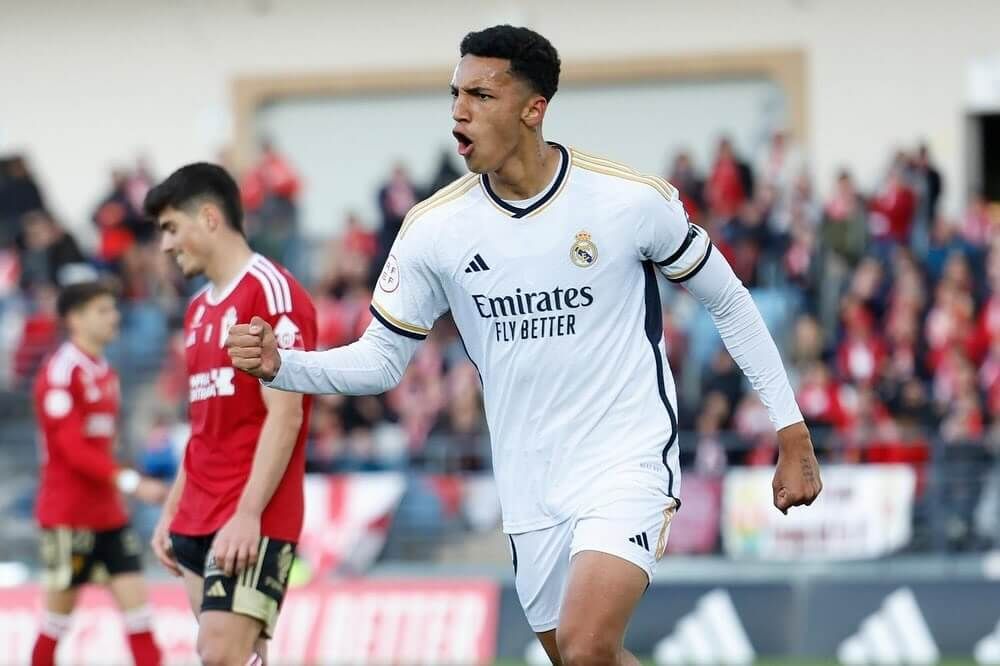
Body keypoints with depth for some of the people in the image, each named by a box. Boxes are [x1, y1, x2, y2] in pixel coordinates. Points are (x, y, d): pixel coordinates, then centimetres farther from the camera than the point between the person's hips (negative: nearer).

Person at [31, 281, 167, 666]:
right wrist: (130, 482, -24)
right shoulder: (62, 371, -13)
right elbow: (72, 448, -20)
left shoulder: (104, 372, 12)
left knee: (133, 595, -2)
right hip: (68, 514, -7)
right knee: (61, 605, 1)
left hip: (107, 513, 8)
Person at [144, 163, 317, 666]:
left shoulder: (271, 292, -10)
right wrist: (172, 511, 18)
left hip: (251, 523, -9)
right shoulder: (199, 309, 18)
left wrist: (247, 514, -22)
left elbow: (284, 416, -16)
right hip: (200, 521, 9)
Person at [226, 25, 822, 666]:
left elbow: (729, 301, 2)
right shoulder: (435, 227, -4)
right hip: (529, 487, 4)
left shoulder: (634, 199, -11)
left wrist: (791, 432, 2)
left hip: (629, 462, -4)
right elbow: (381, 358, 4)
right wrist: (280, 366, -14)